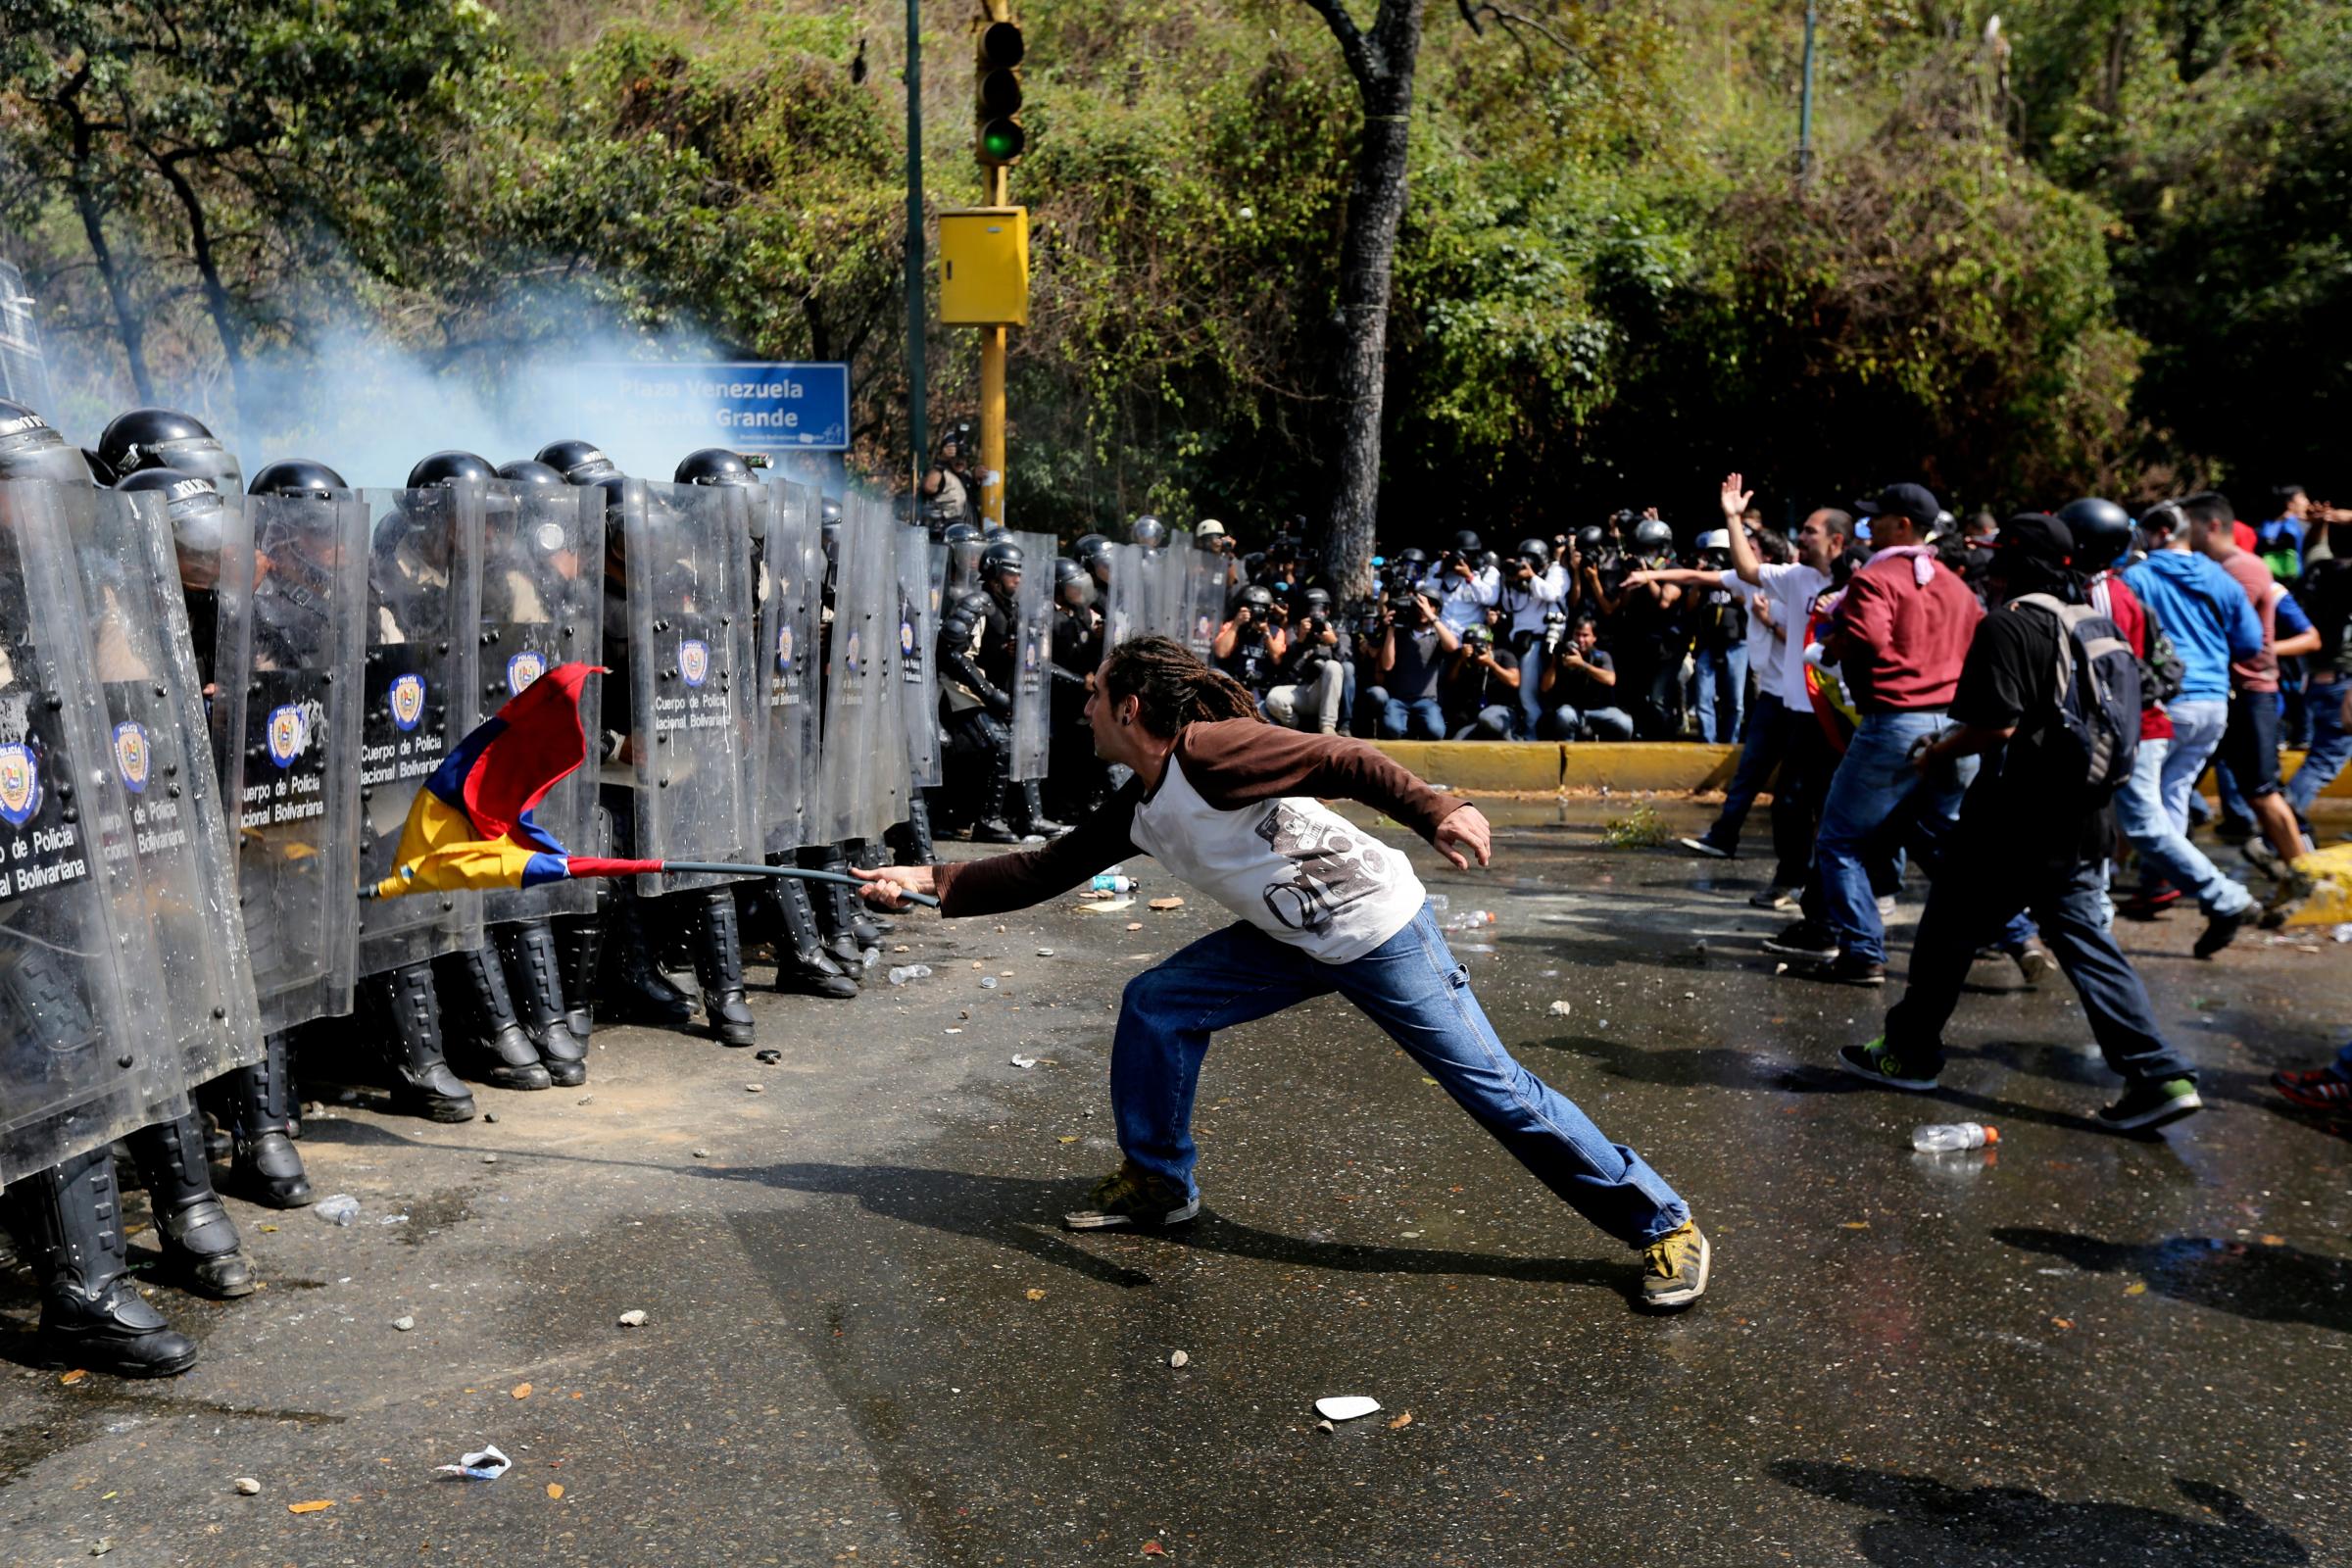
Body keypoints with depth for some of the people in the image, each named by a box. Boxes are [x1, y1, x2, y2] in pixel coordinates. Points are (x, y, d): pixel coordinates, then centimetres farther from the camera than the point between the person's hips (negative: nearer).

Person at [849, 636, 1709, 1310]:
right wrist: (930, 881, 7)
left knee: (1492, 1084, -6)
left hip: (1380, 928, -8)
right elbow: (1044, 871, 11)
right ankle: (1158, 1181, 21)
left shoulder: (1209, 750, -21)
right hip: (1295, 941, 8)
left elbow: (1340, 761, -26)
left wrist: (1437, 811, -38)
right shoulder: (1135, 811, 5)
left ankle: (1663, 1226, 6)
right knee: (1156, 1005, 4)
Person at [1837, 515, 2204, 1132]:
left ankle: (1909, 1053, 19)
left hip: (2015, 820, -8)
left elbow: (1996, 724, -21)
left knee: (1948, 932, 7)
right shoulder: (2095, 623, 12)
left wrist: (1937, 755, -5)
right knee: (2083, 940, 9)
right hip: (2080, 818, 8)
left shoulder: (2007, 625, -14)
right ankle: (2158, 1074, 2)